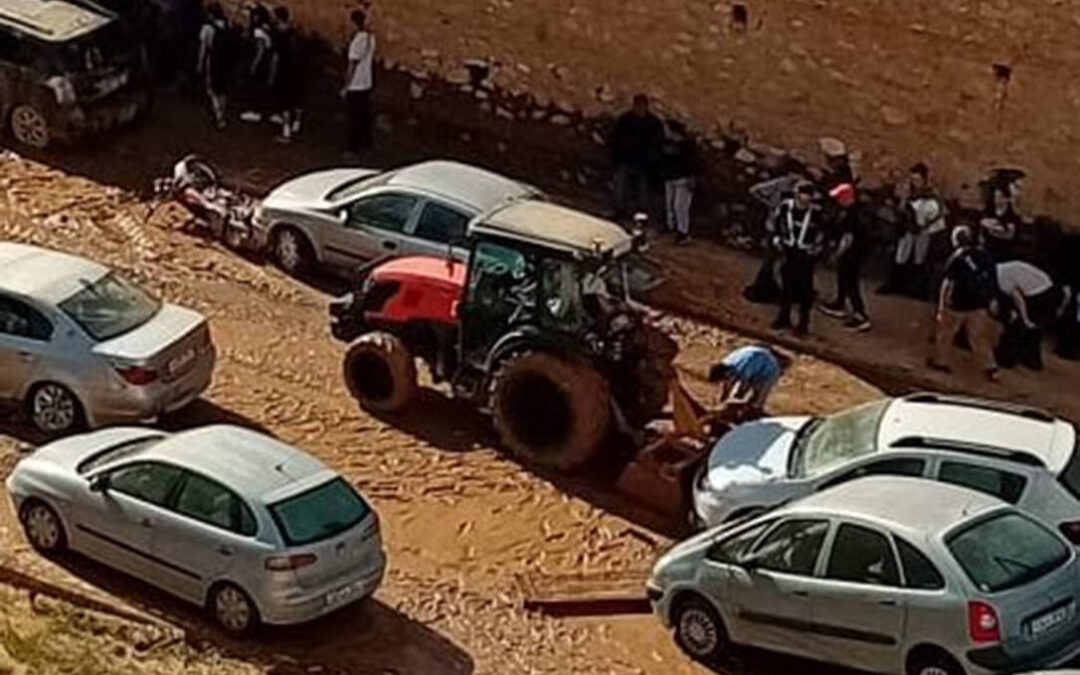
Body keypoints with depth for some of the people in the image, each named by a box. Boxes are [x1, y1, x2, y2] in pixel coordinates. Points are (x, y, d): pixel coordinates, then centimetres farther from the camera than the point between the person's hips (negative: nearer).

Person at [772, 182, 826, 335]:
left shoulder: (816, 213, -16)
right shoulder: (786, 207, -9)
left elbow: (821, 234, -4)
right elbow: (778, 225, 9)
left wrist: (815, 251, -4)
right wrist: (779, 242, 8)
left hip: (805, 255, -3)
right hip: (788, 252, 3)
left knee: (805, 288, 3)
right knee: (786, 285, 15)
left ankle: (803, 321, 14)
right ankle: (784, 317, 30)